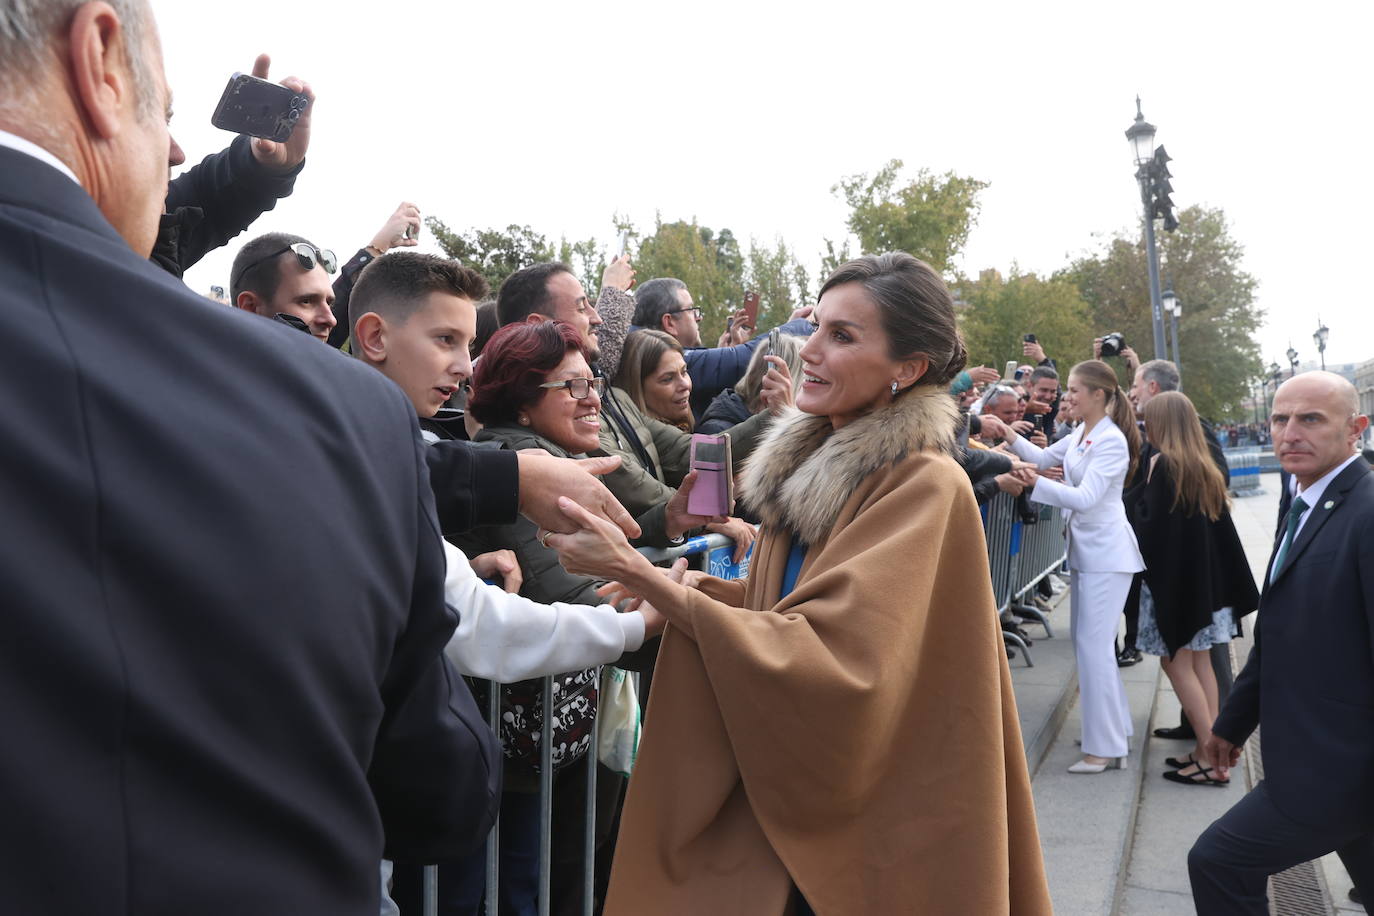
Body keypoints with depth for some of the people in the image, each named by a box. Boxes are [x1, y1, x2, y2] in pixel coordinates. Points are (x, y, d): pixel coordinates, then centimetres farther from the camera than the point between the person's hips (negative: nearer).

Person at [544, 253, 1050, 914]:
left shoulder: (926, 486, -20)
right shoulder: (811, 461, 2)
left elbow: (825, 660, -27)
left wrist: (638, 573, -29)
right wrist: (678, 589, -9)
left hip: (871, 814, -6)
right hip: (784, 780, 6)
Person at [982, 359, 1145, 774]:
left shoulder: (1111, 441, -17)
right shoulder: (1080, 435, 7)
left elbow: (1085, 498, -25)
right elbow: (1043, 457, 19)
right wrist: (1010, 435, 5)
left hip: (1107, 551, -9)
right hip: (1085, 548, 9)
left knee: (1093, 645, -6)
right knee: (1086, 641, 15)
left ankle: (1105, 747, 3)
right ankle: (1112, 731, 28)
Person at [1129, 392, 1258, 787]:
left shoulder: (1162, 463, -14)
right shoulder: (1205, 467, 9)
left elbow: (1148, 524, -18)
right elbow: (1221, 528, 12)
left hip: (1173, 577, -8)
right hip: (1205, 578, 8)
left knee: (1176, 663, -2)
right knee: (1199, 662, 11)